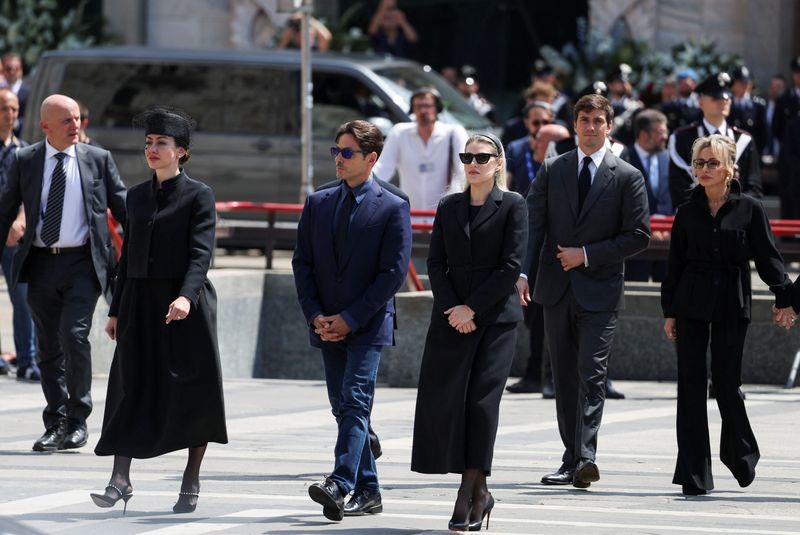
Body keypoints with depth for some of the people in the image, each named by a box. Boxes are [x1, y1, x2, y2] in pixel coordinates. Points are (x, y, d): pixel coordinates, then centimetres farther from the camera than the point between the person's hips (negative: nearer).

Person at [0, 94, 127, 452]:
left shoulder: (98, 160, 3)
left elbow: (121, 207, 8)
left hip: (83, 264, -2)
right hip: (41, 263, 2)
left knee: (74, 335, -16)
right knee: (49, 347, 6)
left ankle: (78, 420, -3)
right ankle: (56, 425, 15)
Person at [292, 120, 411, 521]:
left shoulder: (393, 209, -5)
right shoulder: (318, 203, 11)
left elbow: (394, 272, -9)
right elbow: (302, 262, 10)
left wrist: (350, 318, -13)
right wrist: (315, 315, -4)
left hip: (368, 324, -6)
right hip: (328, 325, 6)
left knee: (355, 402, -17)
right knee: (343, 408, 8)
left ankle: (340, 485, -29)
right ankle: (367, 491, 14)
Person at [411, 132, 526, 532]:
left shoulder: (512, 206, -1)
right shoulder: (448, 207, 12)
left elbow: (512, 266, -7)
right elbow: (436, 264, 8)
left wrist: (472, 308, -11)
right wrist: (452, 309, -7)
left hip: (496, 317, -4)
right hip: (452, 318, 4)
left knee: (481, 403, -8)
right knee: (444, 401, -3)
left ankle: (468, 495, -5)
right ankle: (478, 493, 7)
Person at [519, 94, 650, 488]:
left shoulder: (627, 177, 1)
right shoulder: (552, 171, 9)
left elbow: (638, 235, -2)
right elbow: (534, 223, 2)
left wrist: (587, 255, -10)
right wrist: (524, 272, -12)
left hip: (600, 290, -4)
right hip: (557, 289, 4)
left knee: (592, 374, -14)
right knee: (564, 377, 7)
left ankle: (585, 458, -21)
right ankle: (572, 460, 13)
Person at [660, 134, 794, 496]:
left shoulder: (749, 209, 0)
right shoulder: (688, 213, 6)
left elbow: (767, 256, -1)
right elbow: (675, 264, 9)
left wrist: (783, 297, -12)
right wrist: (669, 311, 5)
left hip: (731, 306, -2)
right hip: (691, 305, 2)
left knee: (726, 382, 1)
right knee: (691, 385, -2)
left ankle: (740, 453, 28)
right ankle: (694, 476, -1)